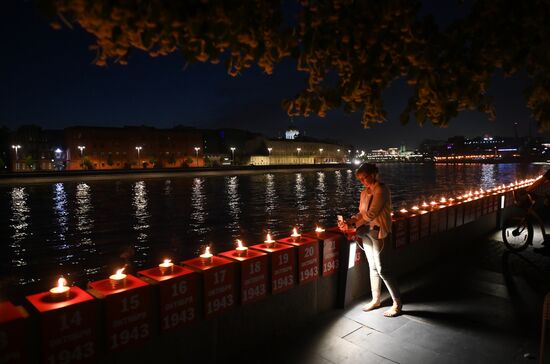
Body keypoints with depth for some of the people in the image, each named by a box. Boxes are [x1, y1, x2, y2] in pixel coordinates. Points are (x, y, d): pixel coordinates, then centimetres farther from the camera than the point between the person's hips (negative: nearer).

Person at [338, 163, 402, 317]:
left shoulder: (381, 190, -13)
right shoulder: (364, 192, 11)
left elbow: (371, 213, -19)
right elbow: (361, 213, 10)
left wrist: (353, 224, -16)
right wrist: (349, 221, -7)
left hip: (379, 232, -7)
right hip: (367, 232, 8)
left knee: (382, 269, -4)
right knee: (373, 267, 15)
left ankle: (397, 303, 10)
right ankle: (376, 299, 27)